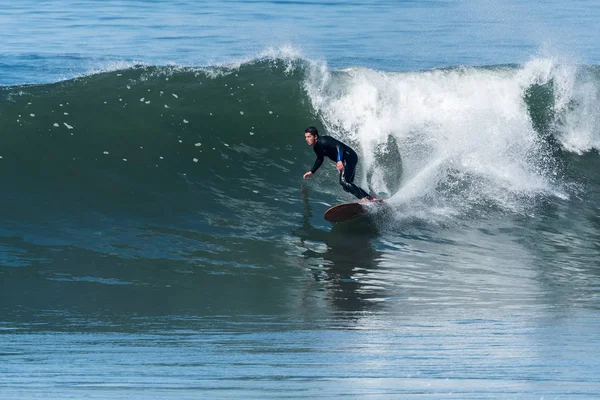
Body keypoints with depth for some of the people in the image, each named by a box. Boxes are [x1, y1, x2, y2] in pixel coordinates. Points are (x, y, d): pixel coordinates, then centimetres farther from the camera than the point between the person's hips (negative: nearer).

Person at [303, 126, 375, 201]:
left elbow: (338, 146, -35)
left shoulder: (323, 141, -22)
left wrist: (339, 161, -49)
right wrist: (312, 172, 24)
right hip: (343, 161, 10)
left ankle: (364, 198, -27)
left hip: (350, 157, -10)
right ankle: (370, 198, 15)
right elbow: (320, 159, 27)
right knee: (347, 186, 10)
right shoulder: (316, 148, 8)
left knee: (343, 181, -24)